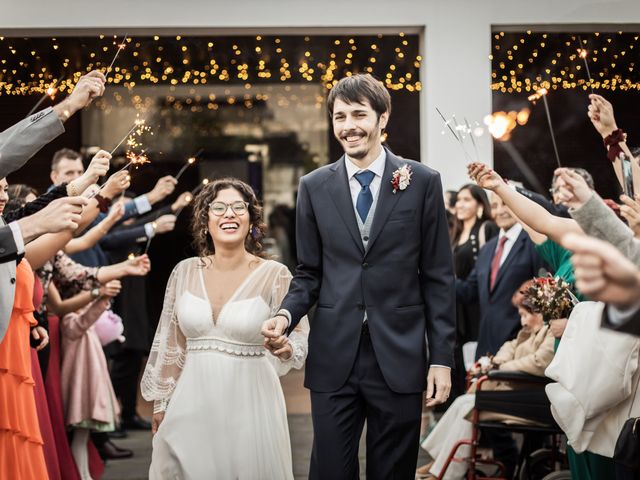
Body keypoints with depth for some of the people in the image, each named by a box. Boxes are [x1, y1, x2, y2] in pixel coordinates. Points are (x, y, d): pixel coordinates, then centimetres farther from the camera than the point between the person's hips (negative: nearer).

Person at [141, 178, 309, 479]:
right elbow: (170, 341, 11)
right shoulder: (185, 272, 3)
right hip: (193, 401, 3)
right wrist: (160, 403, 14)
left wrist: (285, 348, -22)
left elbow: (300, 338, 0)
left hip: (249, 401, -2)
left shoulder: (275, 275, -6)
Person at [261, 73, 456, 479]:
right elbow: (309, 273, 12)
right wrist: (286, 315, -8)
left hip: (399, 358, -1)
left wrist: (442, 357, -2)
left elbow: (438, 277, 2)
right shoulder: (314, 187, 7)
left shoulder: (422, 182, 2)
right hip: (333, 358, 1)